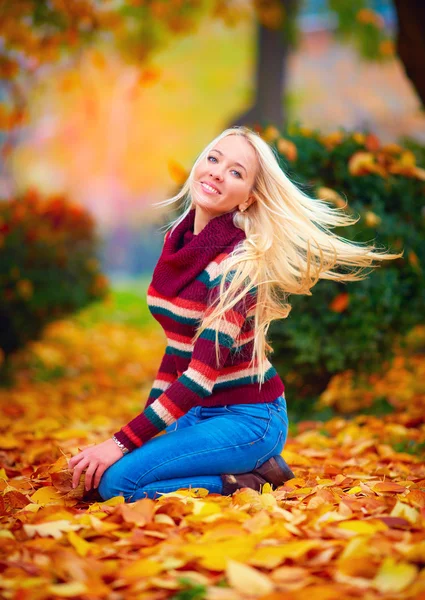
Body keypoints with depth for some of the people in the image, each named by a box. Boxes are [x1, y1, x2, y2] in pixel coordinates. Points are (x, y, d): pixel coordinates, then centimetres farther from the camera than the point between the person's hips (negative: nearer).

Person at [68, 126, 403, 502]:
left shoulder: (238, 264, -20)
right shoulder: (177, 239, 4)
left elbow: (202, 375, -25)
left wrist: (123, 442, -25)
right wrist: (143, 427, 10)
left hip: (248, 417, -8)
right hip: (196, 411, 8)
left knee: (114, 479, -22)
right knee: (91, 470, -2)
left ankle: (247, 481, -4)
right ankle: (248, 467, 8)